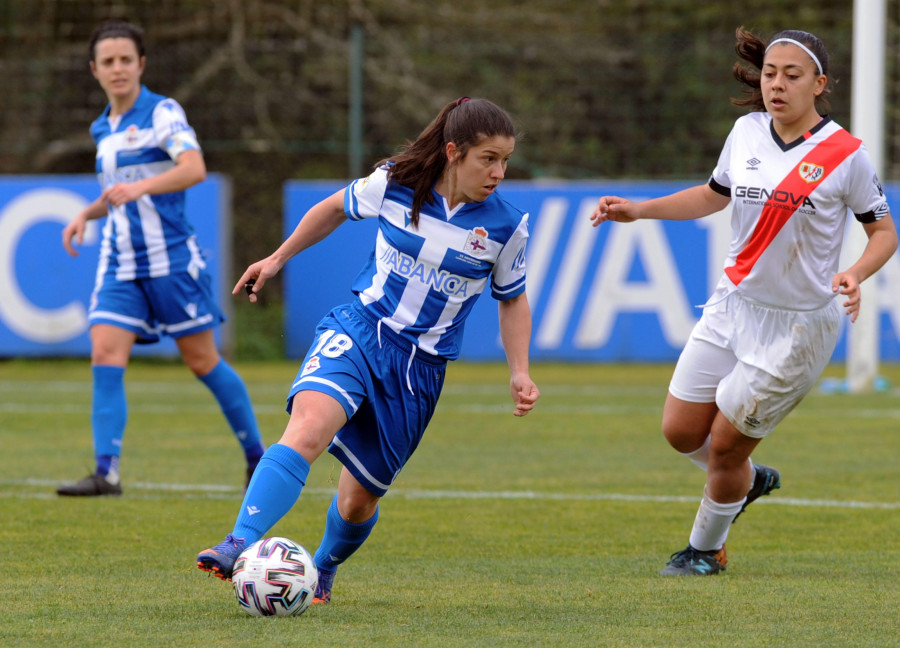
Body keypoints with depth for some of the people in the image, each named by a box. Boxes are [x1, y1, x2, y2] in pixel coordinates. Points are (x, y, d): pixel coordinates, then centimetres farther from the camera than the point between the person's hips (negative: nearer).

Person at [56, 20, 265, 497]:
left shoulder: (162, 113, -8)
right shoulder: (102, 130, 14)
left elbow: (194, 168, -25)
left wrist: (139, 188, -39)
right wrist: (85, 215, 11)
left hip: (171, 260, -6)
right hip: (119, 265, 6)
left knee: (202, 361, 2)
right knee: (105, 357, -12)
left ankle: (257, 455, 19)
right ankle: (106, 472, -15)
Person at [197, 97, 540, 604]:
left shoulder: (507, 227, -5)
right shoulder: (394, 185, -7)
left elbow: (513, 299, 12)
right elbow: (337, 208, 14)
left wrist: (520, 372, 1)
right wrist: (279, 258, 19)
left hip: (422, 367, 1)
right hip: (358, 332, -1)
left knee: (361, 495, 8)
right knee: (308, 428, -31)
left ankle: (324, 569, 41)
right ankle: (240, 546, -42)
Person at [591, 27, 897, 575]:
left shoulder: (845, 155, -15)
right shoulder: (747, 132, 0)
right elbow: (715, 195, 17)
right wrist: (638, 210, 9)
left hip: (798, 321, -5)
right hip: (733, 304, 6)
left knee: (725, 445, 0)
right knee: (681, 430, 7)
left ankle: (707, 548, 26)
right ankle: (749, 480, 39)